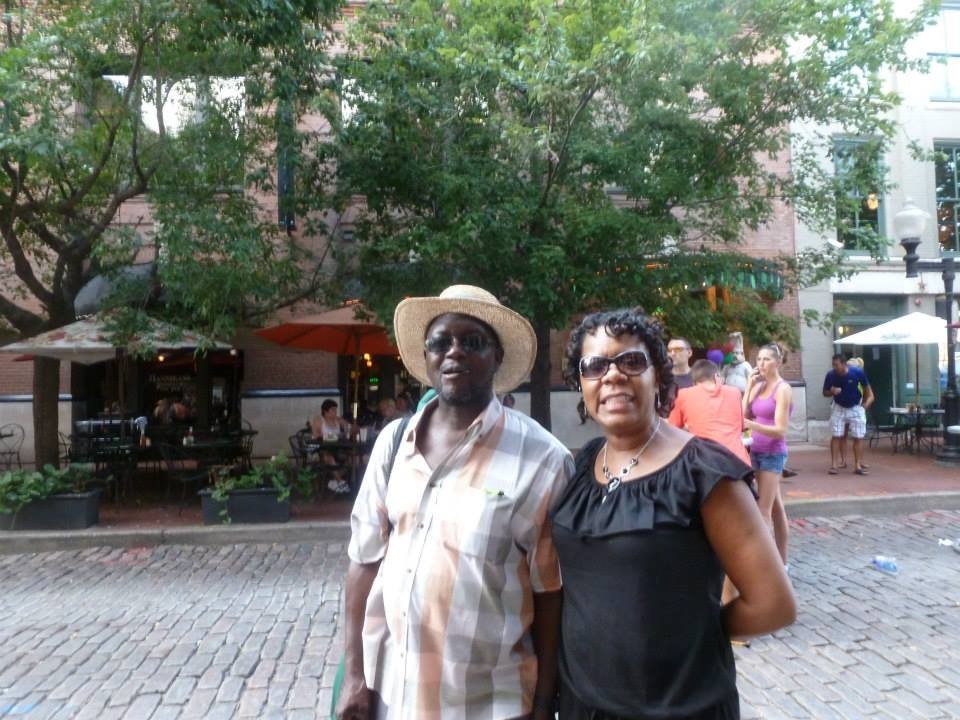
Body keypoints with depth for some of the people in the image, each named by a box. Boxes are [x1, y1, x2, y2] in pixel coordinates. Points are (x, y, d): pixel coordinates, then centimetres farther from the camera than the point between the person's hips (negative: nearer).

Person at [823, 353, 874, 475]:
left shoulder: (857, 372, -21)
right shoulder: (830, 375, -18)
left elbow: (867, 388, -2)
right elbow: (825, 393, -4)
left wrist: (866, 403, -8)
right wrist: (832, 392, -26)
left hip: (856, 408, 0)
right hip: (838, 407, 1)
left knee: (858, 437, 0)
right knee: (836, 436, -3)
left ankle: (858, 465, 7)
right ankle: (834, 465, 2)